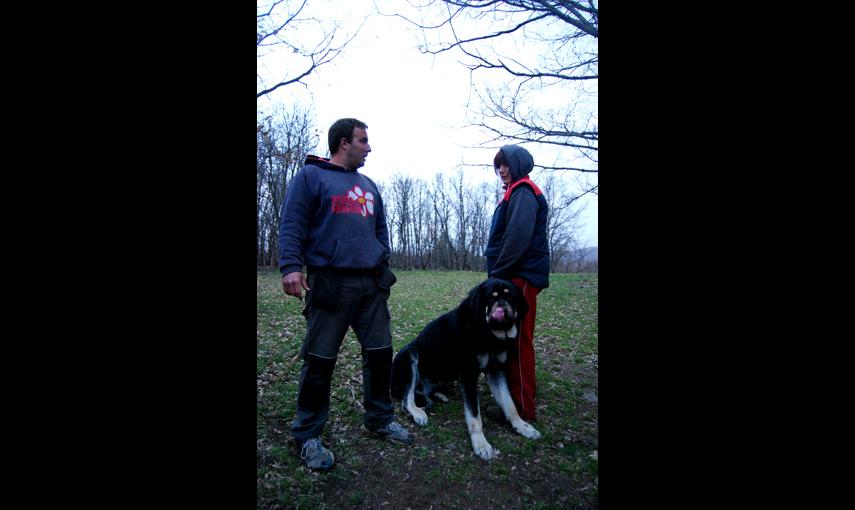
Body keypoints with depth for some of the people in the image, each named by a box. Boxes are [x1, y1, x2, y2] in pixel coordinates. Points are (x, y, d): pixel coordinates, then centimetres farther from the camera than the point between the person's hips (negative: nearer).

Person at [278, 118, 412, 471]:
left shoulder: (368, 185, 21)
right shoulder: (311, 176, 2)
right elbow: (292, 224, -6)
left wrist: (383, 260, 14)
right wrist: (291, 266, -18)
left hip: (372, 284, 6)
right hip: (330, 283, -6)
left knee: (380, 352, 9)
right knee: (319, 360, 0)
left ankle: (380, 419, 27)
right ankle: (307, 435, 16)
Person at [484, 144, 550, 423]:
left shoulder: (523, 192, -10)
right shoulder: (516, 193, 22)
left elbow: (518, 237, -23)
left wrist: (498, 272, -16)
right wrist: (498, 273, 16)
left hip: (520, 278, -10)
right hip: (516, 278, 10)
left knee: (518, 341, -6)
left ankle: (523, 408, 2)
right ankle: (516, 395, 28)